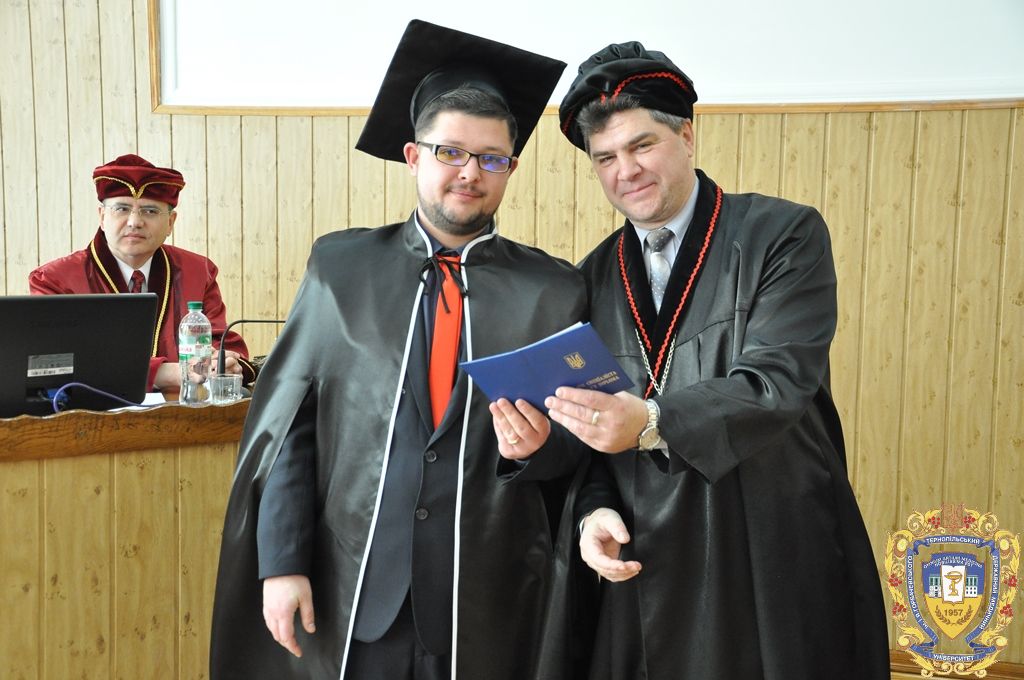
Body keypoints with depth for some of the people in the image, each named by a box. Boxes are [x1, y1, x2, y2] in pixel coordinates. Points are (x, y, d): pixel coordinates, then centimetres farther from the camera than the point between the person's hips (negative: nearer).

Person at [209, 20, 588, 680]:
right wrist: (282, 562, -5)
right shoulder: (341, 266, 0)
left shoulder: (555, 291, -1)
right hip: (355, 592, 0)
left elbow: (582, 445, 3)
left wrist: (538, 446, -18)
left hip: (494, 602, 1)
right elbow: (287, 427, 0)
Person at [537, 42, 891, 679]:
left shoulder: (784, 235, -6)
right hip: (648, 569, 3)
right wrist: (596, 508, -9)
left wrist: (652, 423, -33)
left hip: (781, 562, -3)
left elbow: (778, 382, -18)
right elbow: (590, 423, 9)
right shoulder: (595, 278, 6)